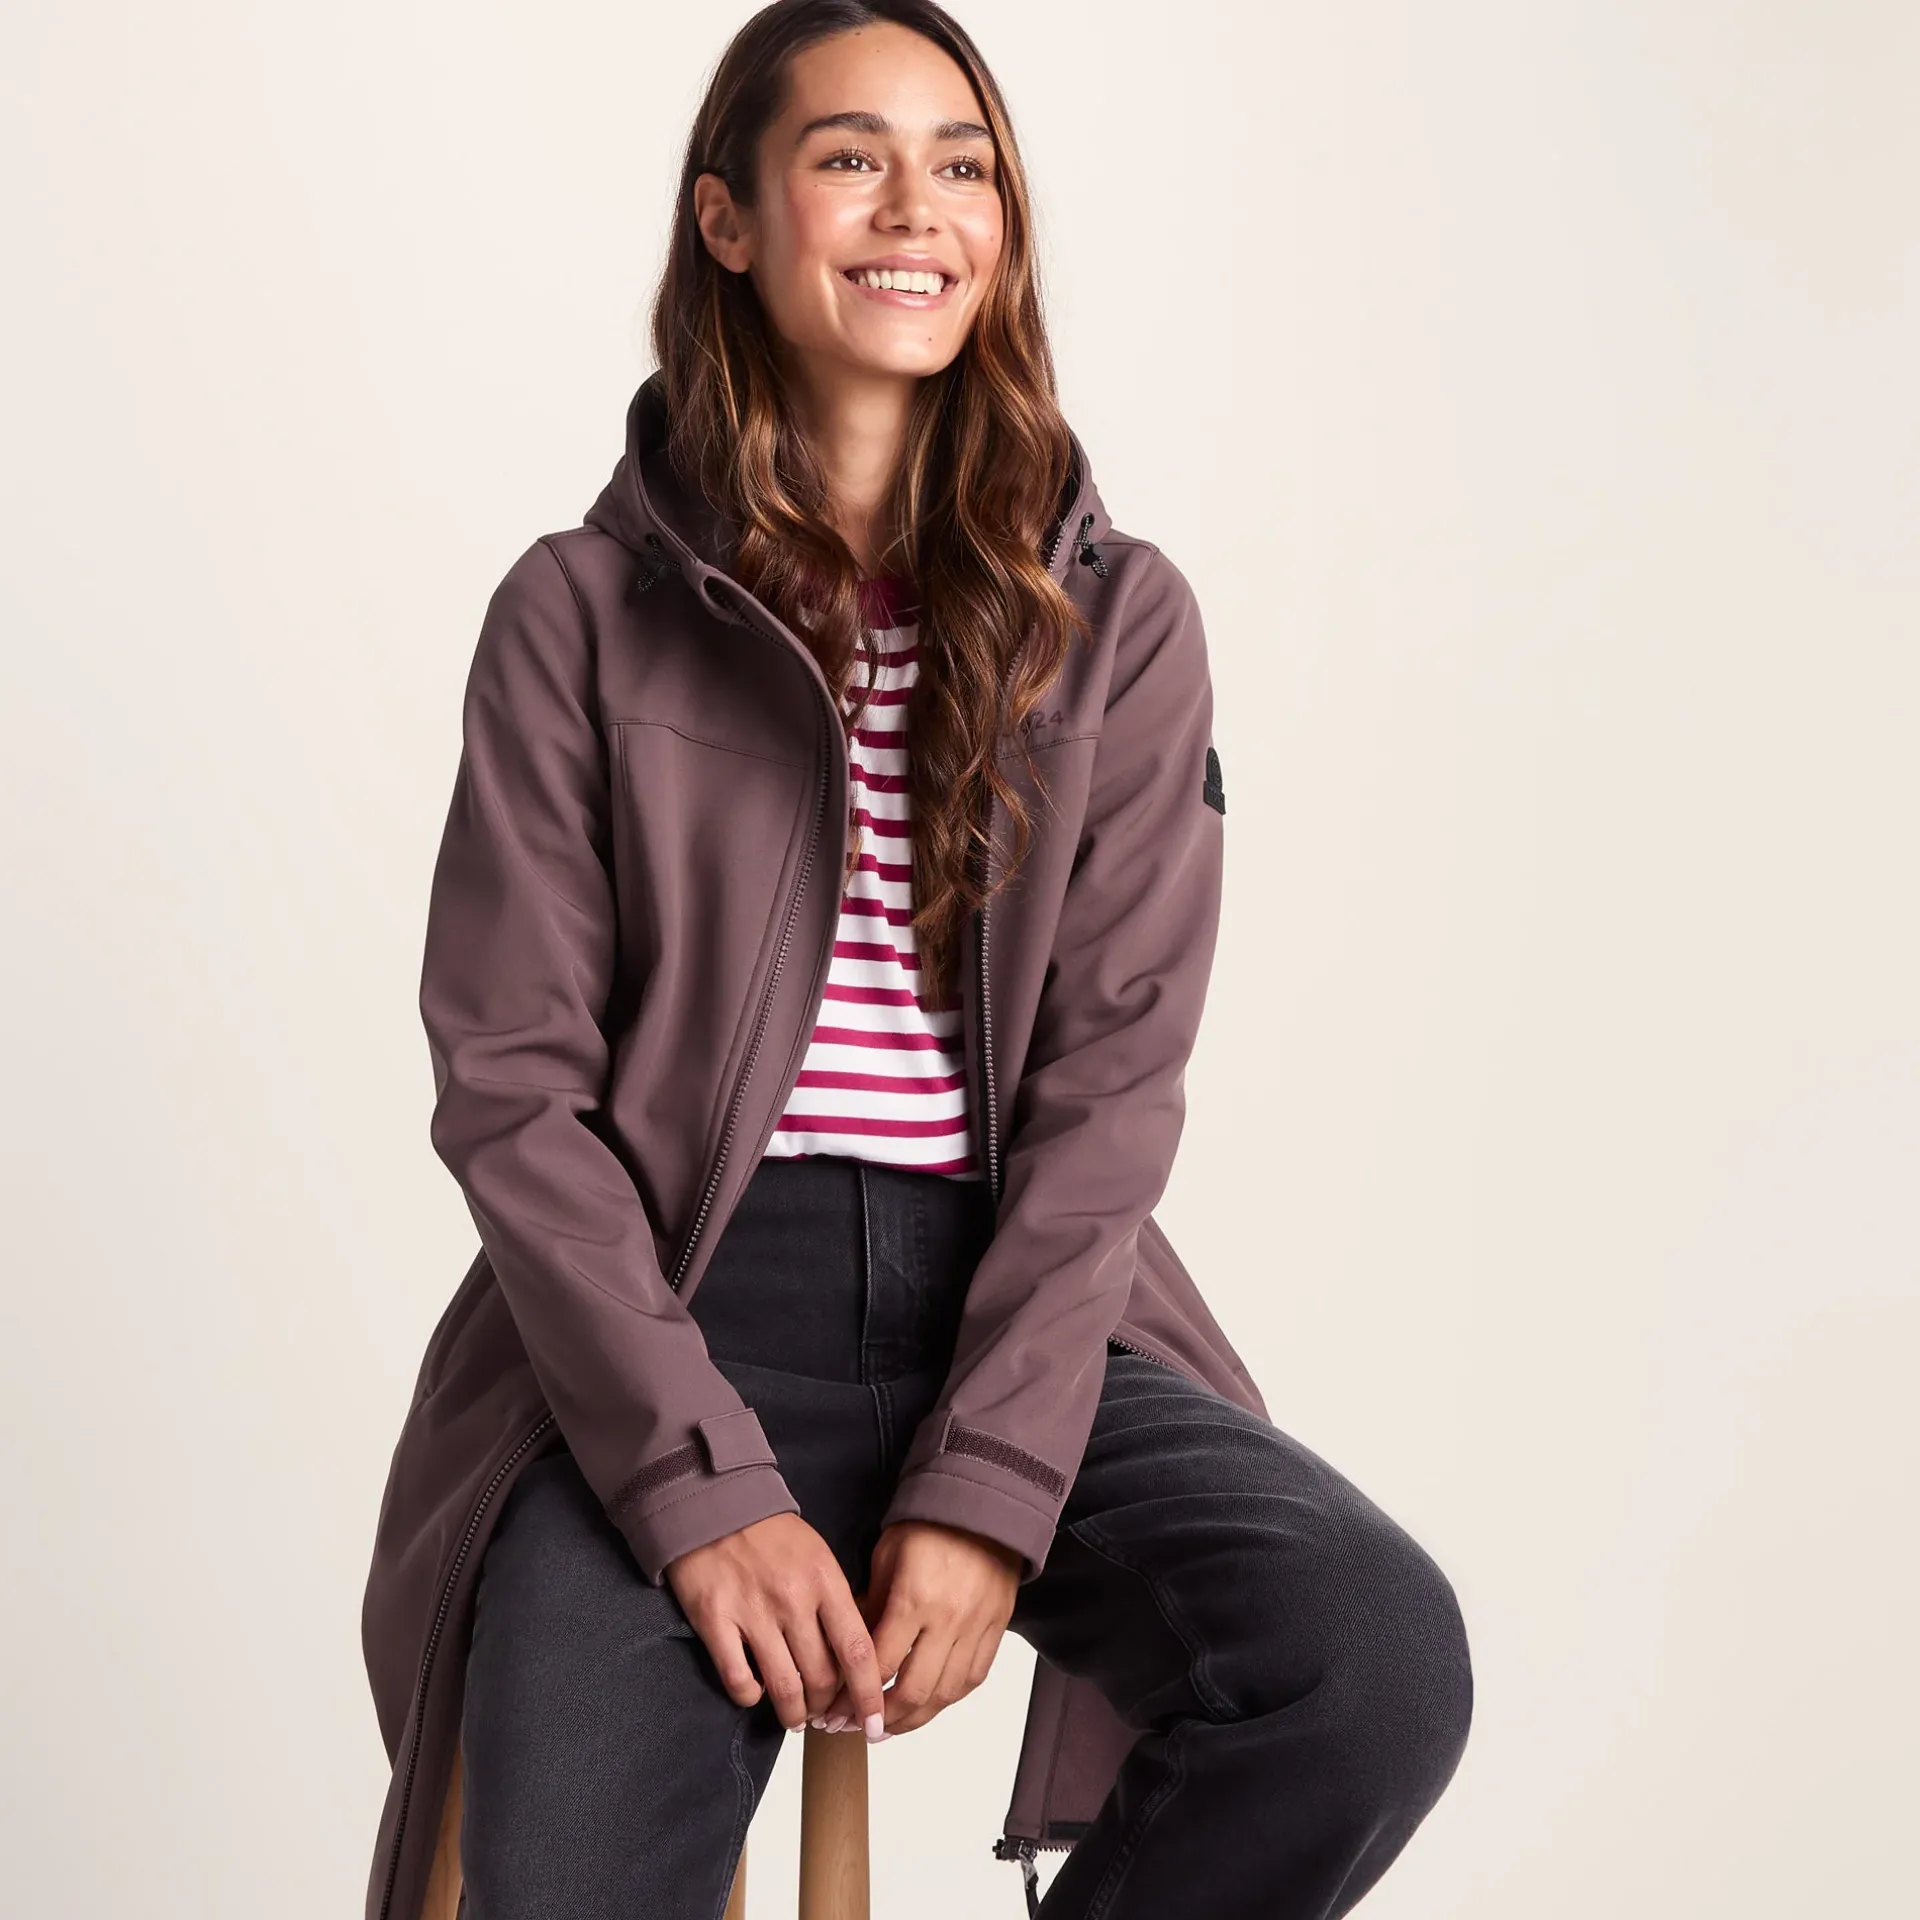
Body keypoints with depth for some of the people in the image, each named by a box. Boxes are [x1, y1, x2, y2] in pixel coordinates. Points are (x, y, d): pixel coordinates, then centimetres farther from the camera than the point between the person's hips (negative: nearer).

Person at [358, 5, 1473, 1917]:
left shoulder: (1118, 620, 8)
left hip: (1021, 1312, 2)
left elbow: (1110, 1081, 1)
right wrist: (701, 1482, -13)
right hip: (672, 1325, -2)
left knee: (1380, 1658, -24)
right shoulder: (582, 612, 4)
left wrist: (983, 1486, -12)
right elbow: (510, 1084, -1)